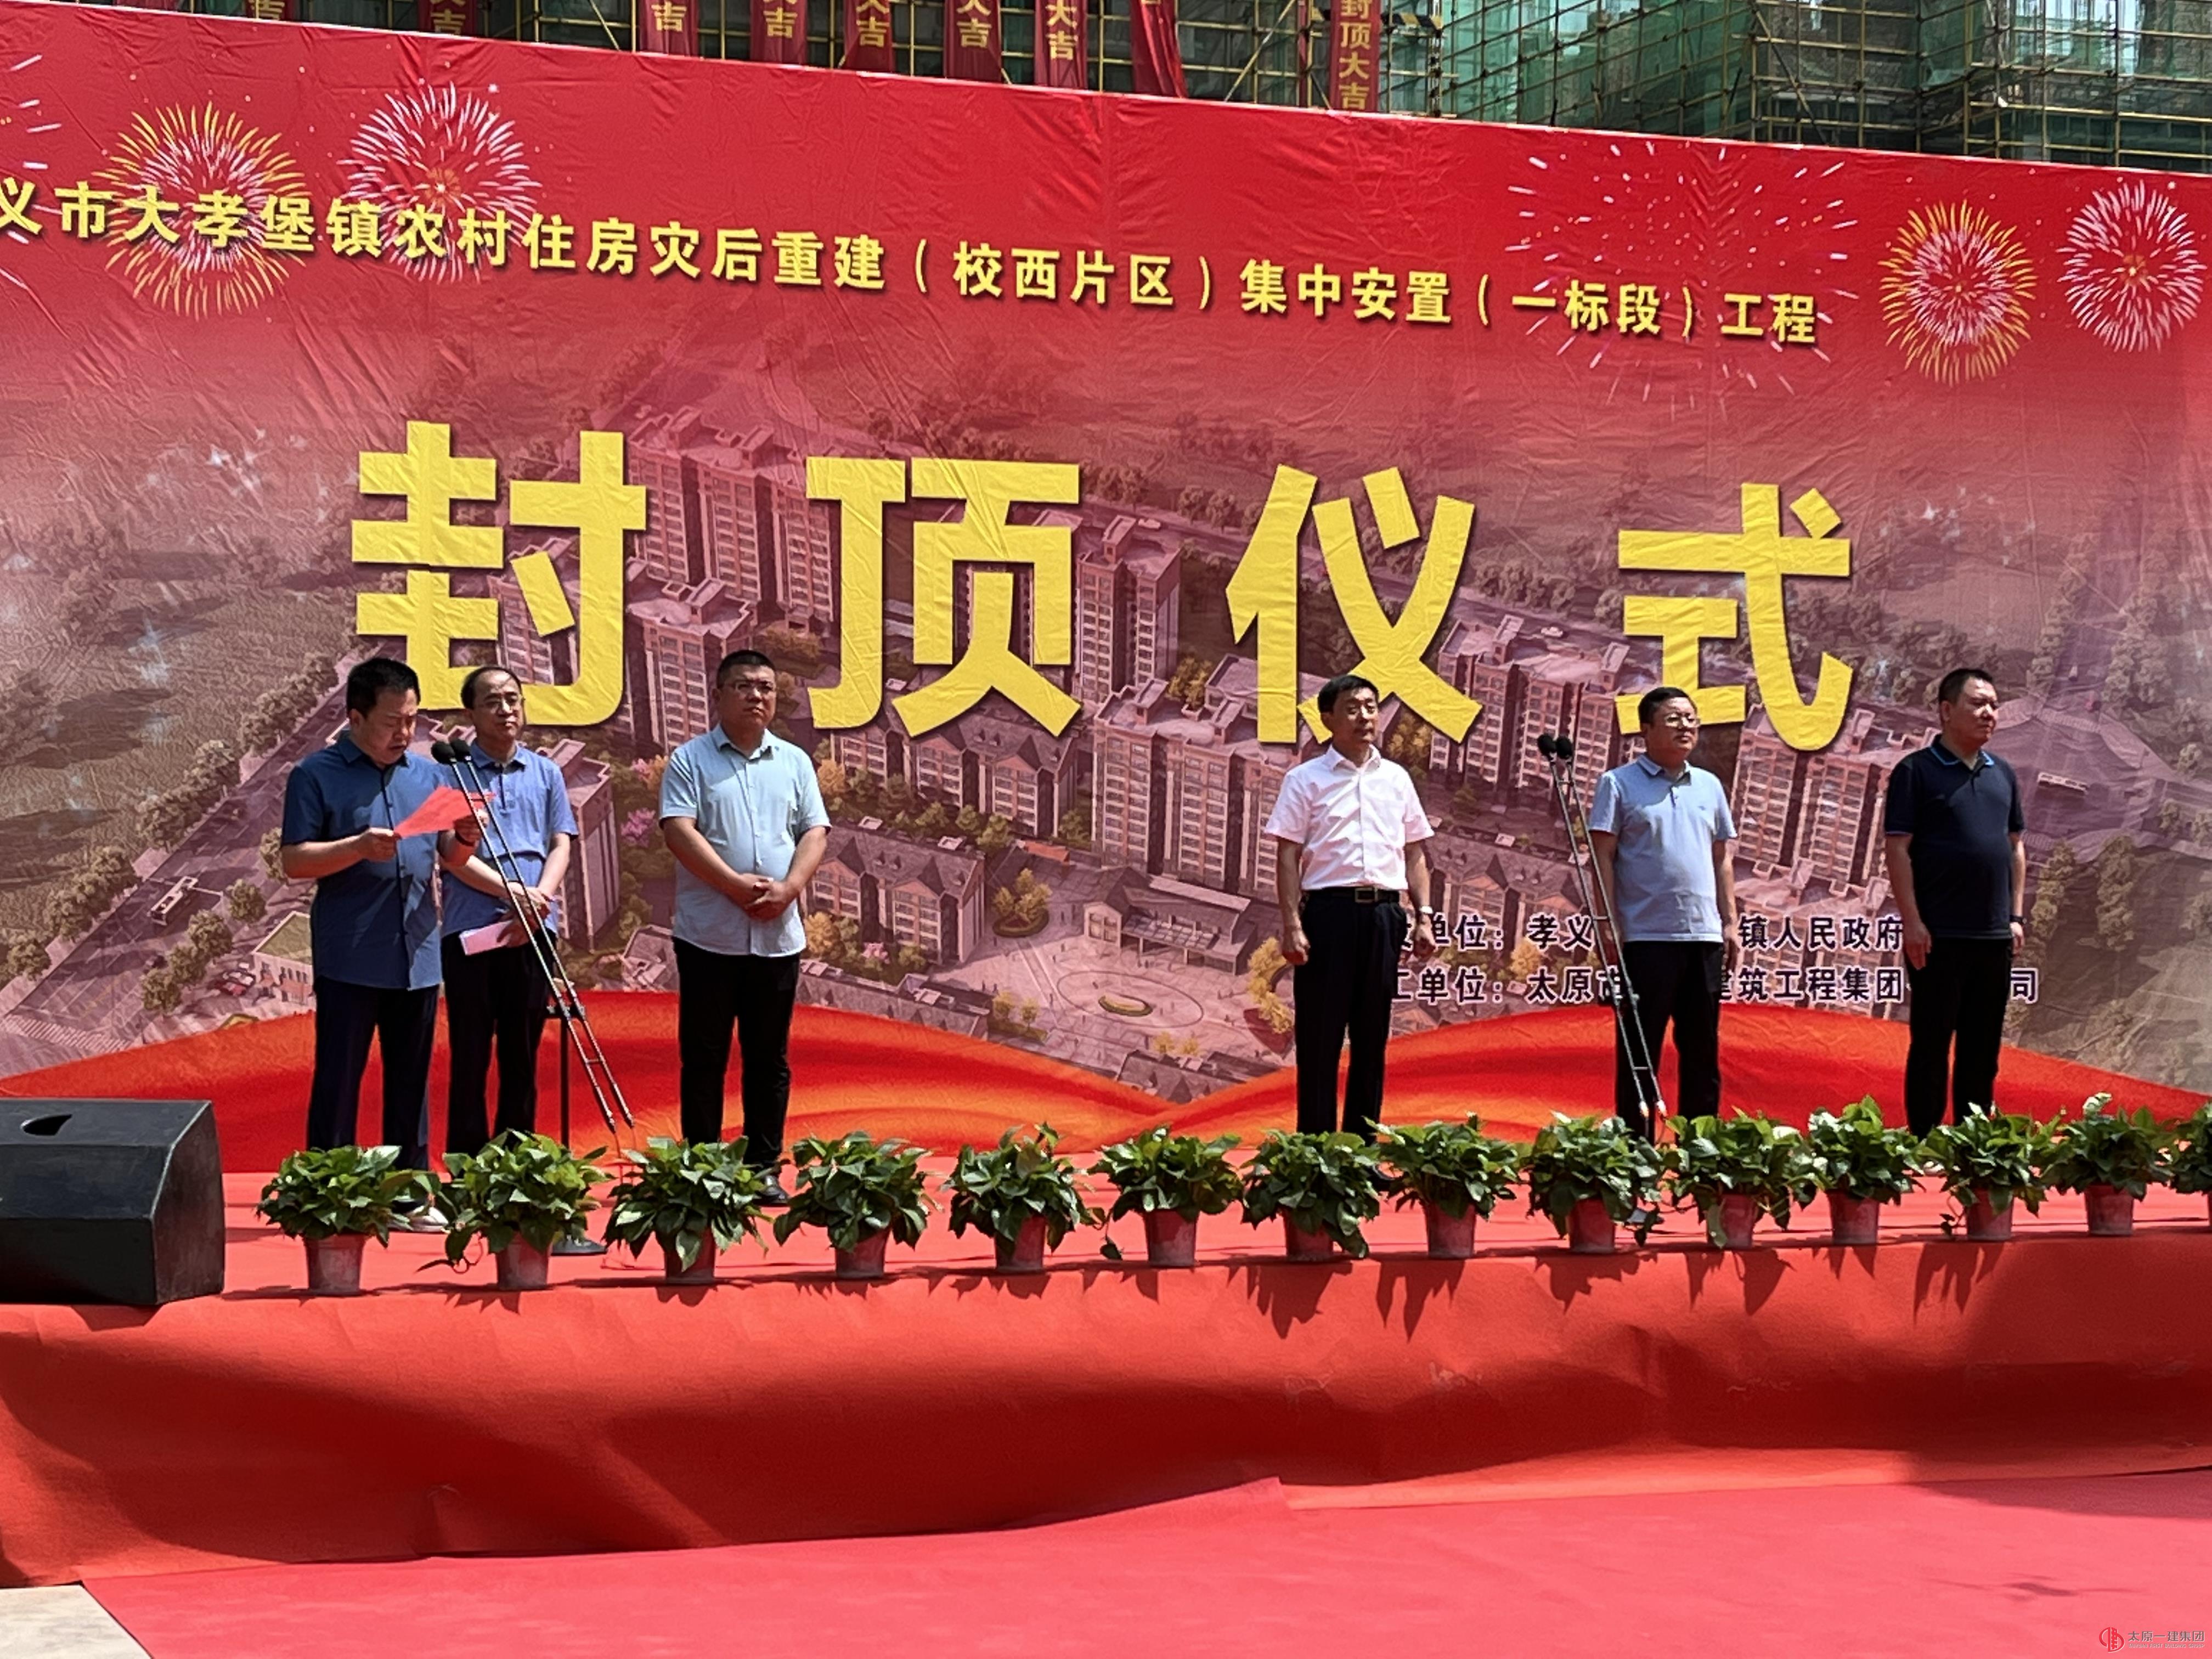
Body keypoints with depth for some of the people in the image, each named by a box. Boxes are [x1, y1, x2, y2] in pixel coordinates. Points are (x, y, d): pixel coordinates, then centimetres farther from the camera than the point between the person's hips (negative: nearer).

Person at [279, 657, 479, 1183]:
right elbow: (293, 861, -9)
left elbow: (449, 860, 16)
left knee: (411, 1083, 11)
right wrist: (360, 848, -23)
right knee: (338, 1081, 0)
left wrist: (465, 839, -7)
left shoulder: (427, 775, 13)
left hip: (417, 957, 5)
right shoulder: (317, 776, -3)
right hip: (349, 959, -5)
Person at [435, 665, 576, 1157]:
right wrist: (513, 891, -17)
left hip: (534, 933, 3)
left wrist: (540, 898, -11)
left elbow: (561, 845, 7)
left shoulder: (545, 773, 12)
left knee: (522, 1056, 8)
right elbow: (452, 853, -7)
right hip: (471, 931, -3)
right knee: (470, 1057, 1)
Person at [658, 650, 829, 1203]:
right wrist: (736, 884, -18)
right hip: (710, 934, -3)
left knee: (770, 1056, 7)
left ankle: (765, 1168, 14)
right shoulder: (691, 760, 1)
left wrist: (788, 887, -11)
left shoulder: (794, 762, 13)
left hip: (777, 935, 3)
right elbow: (679, 830, -10)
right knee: (704, 1054, 1)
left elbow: (815, 832, 7)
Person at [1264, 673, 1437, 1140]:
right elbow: (1288, 856, -2)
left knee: (1372, 1032, 8)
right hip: (1329, 909, -4)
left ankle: (1363, 1141, 15)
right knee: (1320, 1032, -2)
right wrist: (1292, 925, -11)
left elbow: (1415, 853, 16)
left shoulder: (1396, 778, 14)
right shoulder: (1306, 780, 3)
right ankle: (1314, 1143, 3)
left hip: (1384, 913, 4)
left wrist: (1423, 917, 6)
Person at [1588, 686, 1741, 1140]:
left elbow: (1722, 860, 17)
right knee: (1639, 1050, 0)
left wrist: (1730, 924, 11)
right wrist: (1610, 926, -11)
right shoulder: (1620, 785, -1)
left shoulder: (1709, 786, 14)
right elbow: (1603, 857, -5)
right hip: (1646, 936, -5)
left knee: (1702, 1047, 9)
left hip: (1704, 935, 5)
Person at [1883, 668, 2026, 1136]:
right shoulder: (1917, 771, -5)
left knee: (1983, 1045, 10)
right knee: (1931, 1044, -1)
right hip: (1939, 936, -6)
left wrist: (2016, 916, 11)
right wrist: (1912, 921, -14)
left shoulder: (2002, 775, 14)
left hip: (1995, 937, 6)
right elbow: (1897, 848, -9)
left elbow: (2016, 847, 18)